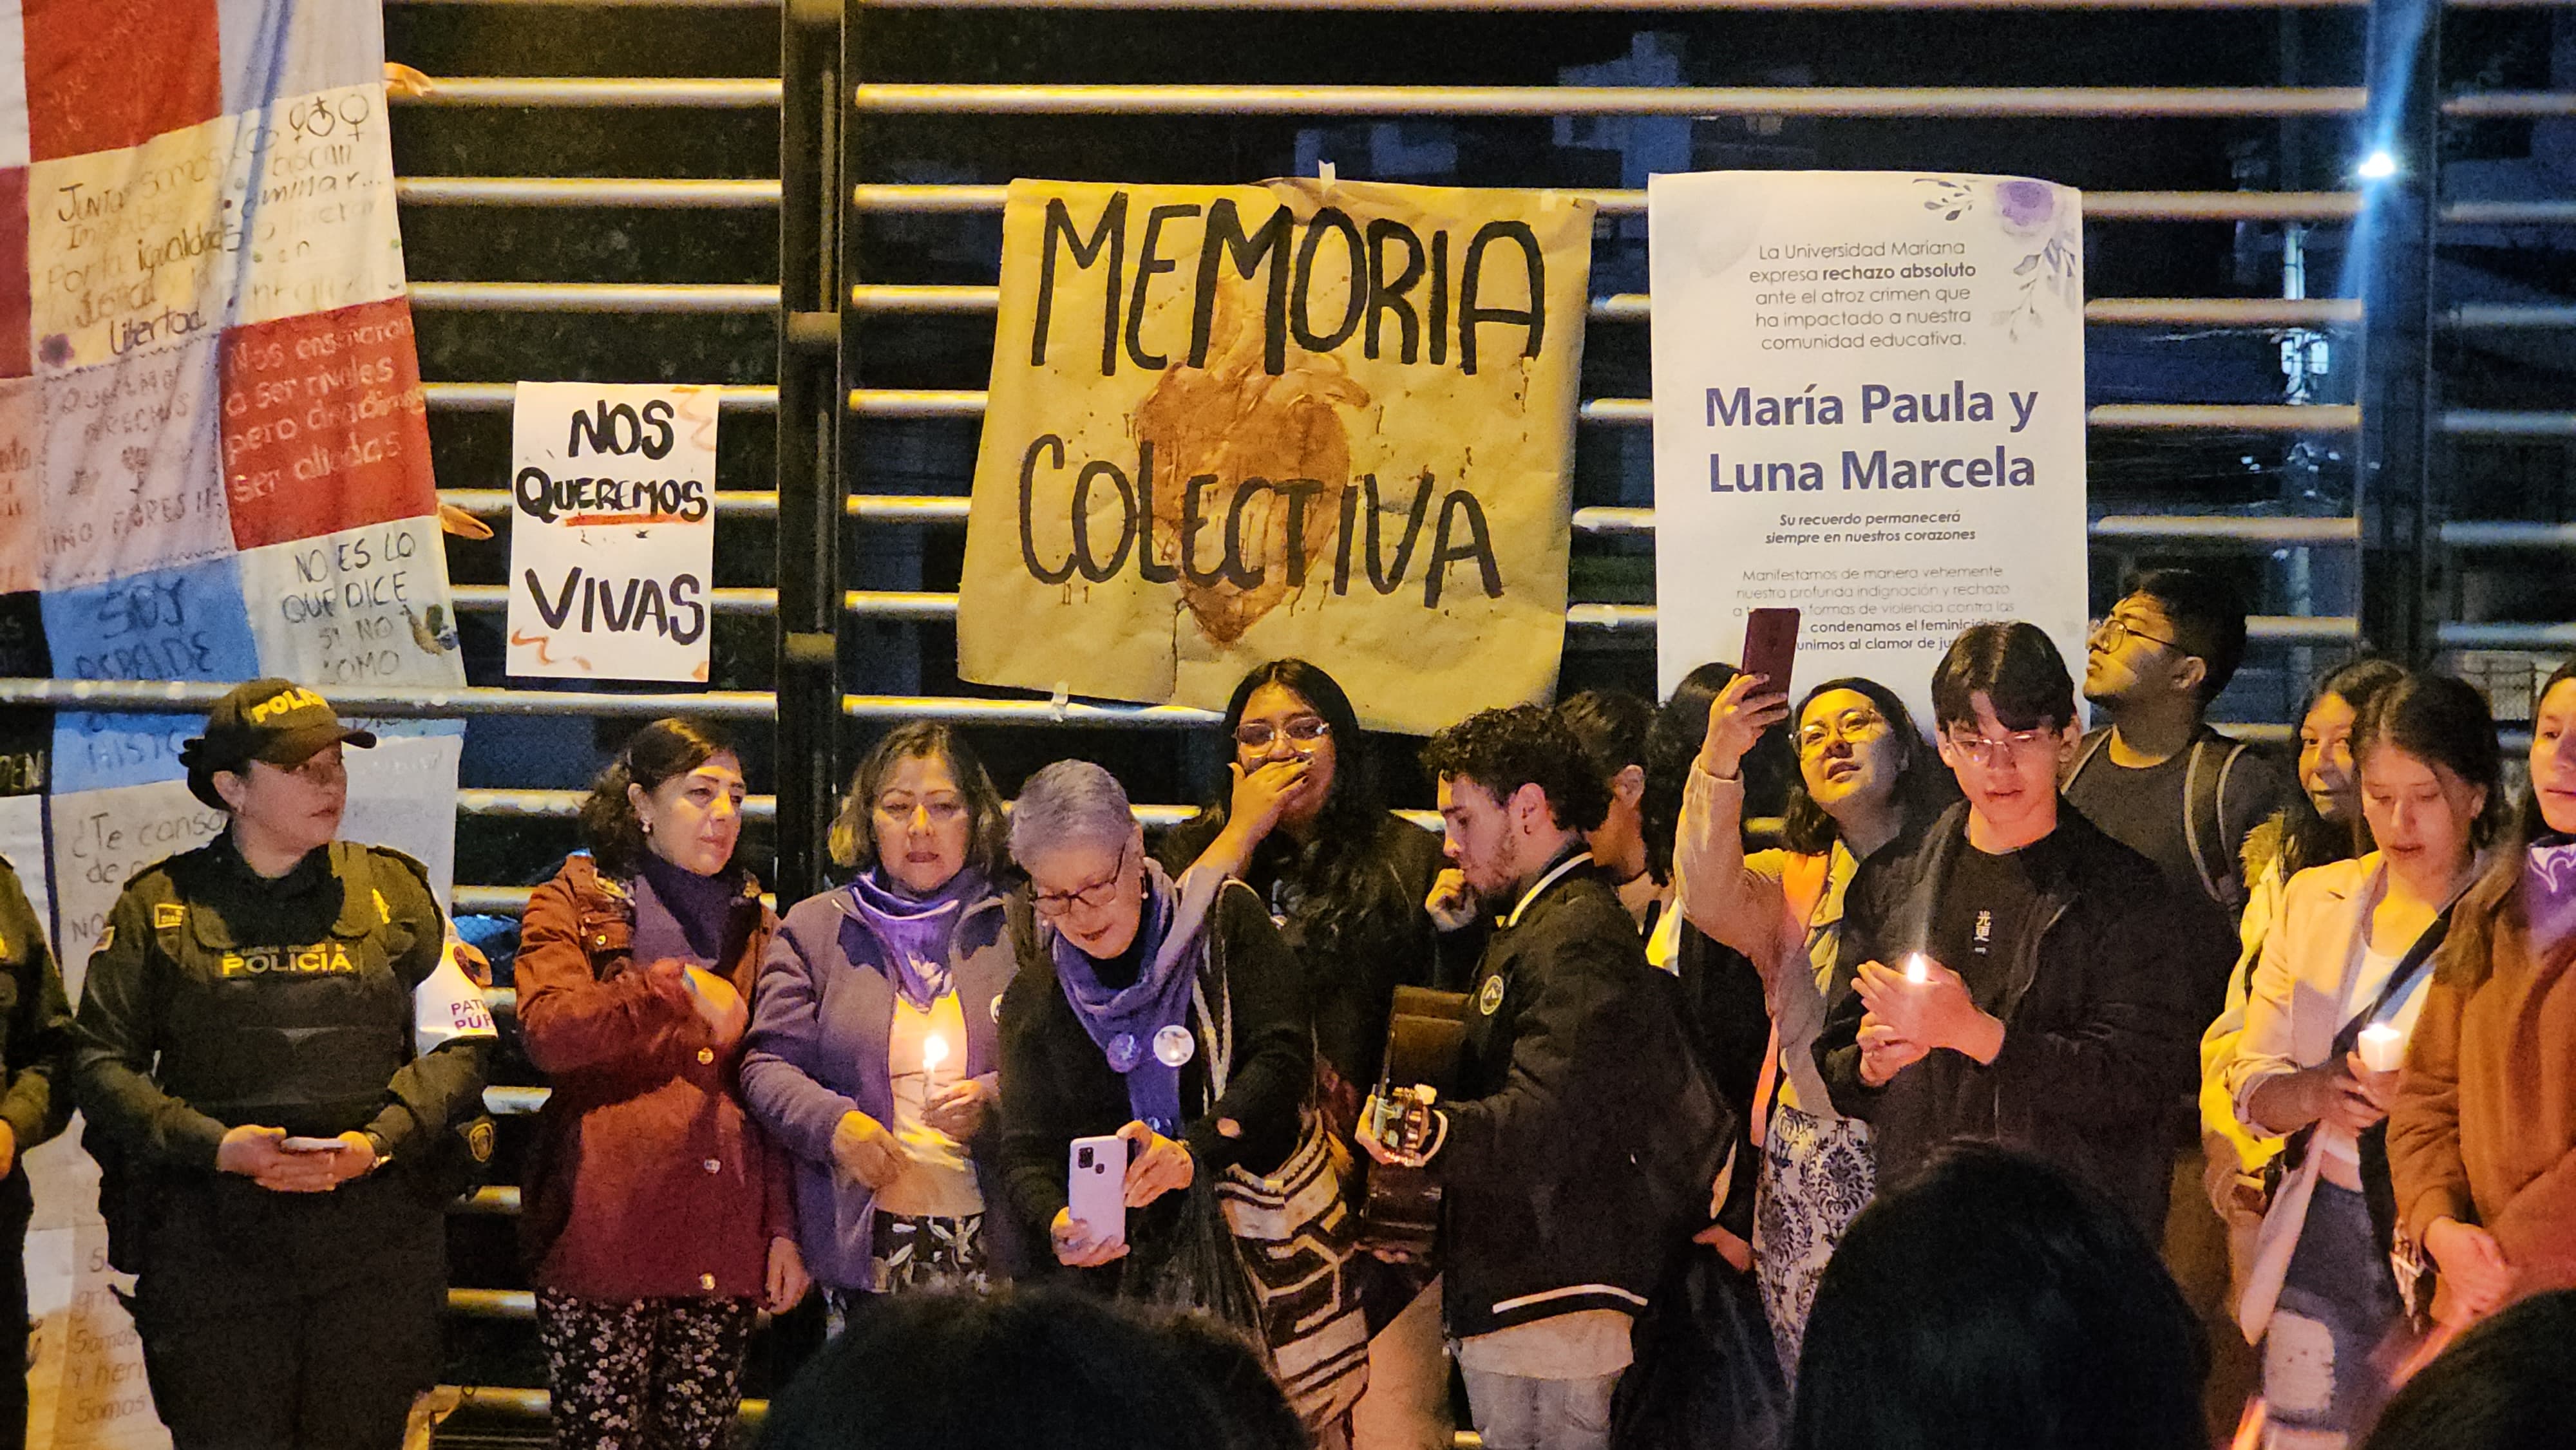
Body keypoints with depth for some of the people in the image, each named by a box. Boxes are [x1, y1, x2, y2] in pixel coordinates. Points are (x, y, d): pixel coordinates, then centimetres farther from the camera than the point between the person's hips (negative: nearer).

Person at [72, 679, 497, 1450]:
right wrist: (217, 1146, -13)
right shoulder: (160, 906, 4)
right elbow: (101, 1064, 1)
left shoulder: (393, 891, 8)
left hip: (376, 1246, 1)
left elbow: (461, 1041, 6)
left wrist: (380, 1140, -11)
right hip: (211, 1247, -1)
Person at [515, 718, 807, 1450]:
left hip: (725, 1248, 3)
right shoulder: (573, 905, 7)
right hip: (608, 1238, -3)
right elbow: (548, 1031, -13)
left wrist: (786, 1227, 10)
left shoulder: (755, 924, 18)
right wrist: (678, 985, -16)